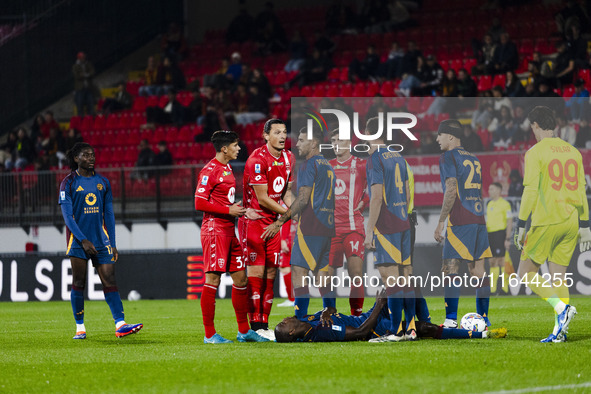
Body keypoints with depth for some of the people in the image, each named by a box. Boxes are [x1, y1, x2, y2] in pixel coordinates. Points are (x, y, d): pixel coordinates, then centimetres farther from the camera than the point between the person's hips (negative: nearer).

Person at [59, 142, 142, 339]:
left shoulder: (103, 182, 11)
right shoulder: (68, 183, -1)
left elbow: (109, 215, 14)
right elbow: (68, 216, -6)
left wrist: (113, 244, 9)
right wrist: (83, 240, -15)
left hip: (101, 240, 3)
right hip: (78, 240, -3)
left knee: (109, 280, -6)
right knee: (78, 283, 0)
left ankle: (120, 324, -14)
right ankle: (80, 327, 10)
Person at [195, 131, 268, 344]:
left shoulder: (227, 169, 17)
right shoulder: (210, 171, -12)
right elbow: (200, 203, -17)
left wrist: (240, 210, 10)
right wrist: (229, 210, -15)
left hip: (229, 230, 10)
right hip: (214, 230, -10)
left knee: (240, 277, 11)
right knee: (213, 280, -8)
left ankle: (244, 330, 19)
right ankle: (209, 334, -5)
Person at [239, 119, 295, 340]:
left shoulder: (288, 159, 7)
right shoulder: (257, 160, -18)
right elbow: (262, 199, -17)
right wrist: (288, 212, -11)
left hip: (273, 222, 7)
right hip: (253, 220, -7)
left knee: (271, 273, 6)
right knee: (256, 273, -8)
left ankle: (264, 324, 11)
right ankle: (255, 326, -6)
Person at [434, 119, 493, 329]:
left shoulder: (448, 158, -5)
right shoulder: (474, 160, 19)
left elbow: (451, 191, -14)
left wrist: (440, 223, -12)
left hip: (459, 222, -8)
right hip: (478, 220, 8)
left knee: (450, 268, -7)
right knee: (478, 269, 8)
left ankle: (451, 319, -13)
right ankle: (483, 317, 7)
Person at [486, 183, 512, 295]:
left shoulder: (504, 204, -7)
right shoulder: (489, 204, 17)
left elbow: (509, 222, -9)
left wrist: (508, 238, -15)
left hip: (500, 234, -8)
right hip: (490, 234, 8)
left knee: (501, 261, -8)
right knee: (492, 262, 6)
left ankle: (505, 288, -5)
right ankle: (493, 289, 7)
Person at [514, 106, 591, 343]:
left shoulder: (535, 153, -7)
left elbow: (530, 192, -13)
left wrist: (521, 226, -9)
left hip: (547, 221, -6)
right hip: (571, 222, 6)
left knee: (526, 273, 4)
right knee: (559, 276, 11)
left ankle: (561, 307, -16)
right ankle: (560, 331, 4)